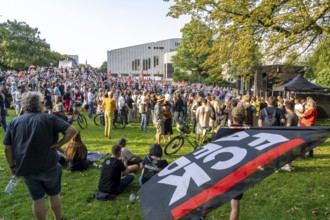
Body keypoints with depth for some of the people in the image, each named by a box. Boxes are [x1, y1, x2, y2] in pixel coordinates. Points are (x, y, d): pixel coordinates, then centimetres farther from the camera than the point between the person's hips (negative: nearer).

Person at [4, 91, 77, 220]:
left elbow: (7, 148, 0)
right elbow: (72, 130, -22)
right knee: (54, 195, 18)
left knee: (37, 199, 16)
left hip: (26, 168, 2)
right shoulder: (49, 118, -10)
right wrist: (59, 143, -13)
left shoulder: (14, 122, -1)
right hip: (48, 166, -2)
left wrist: (12, 166, 10)